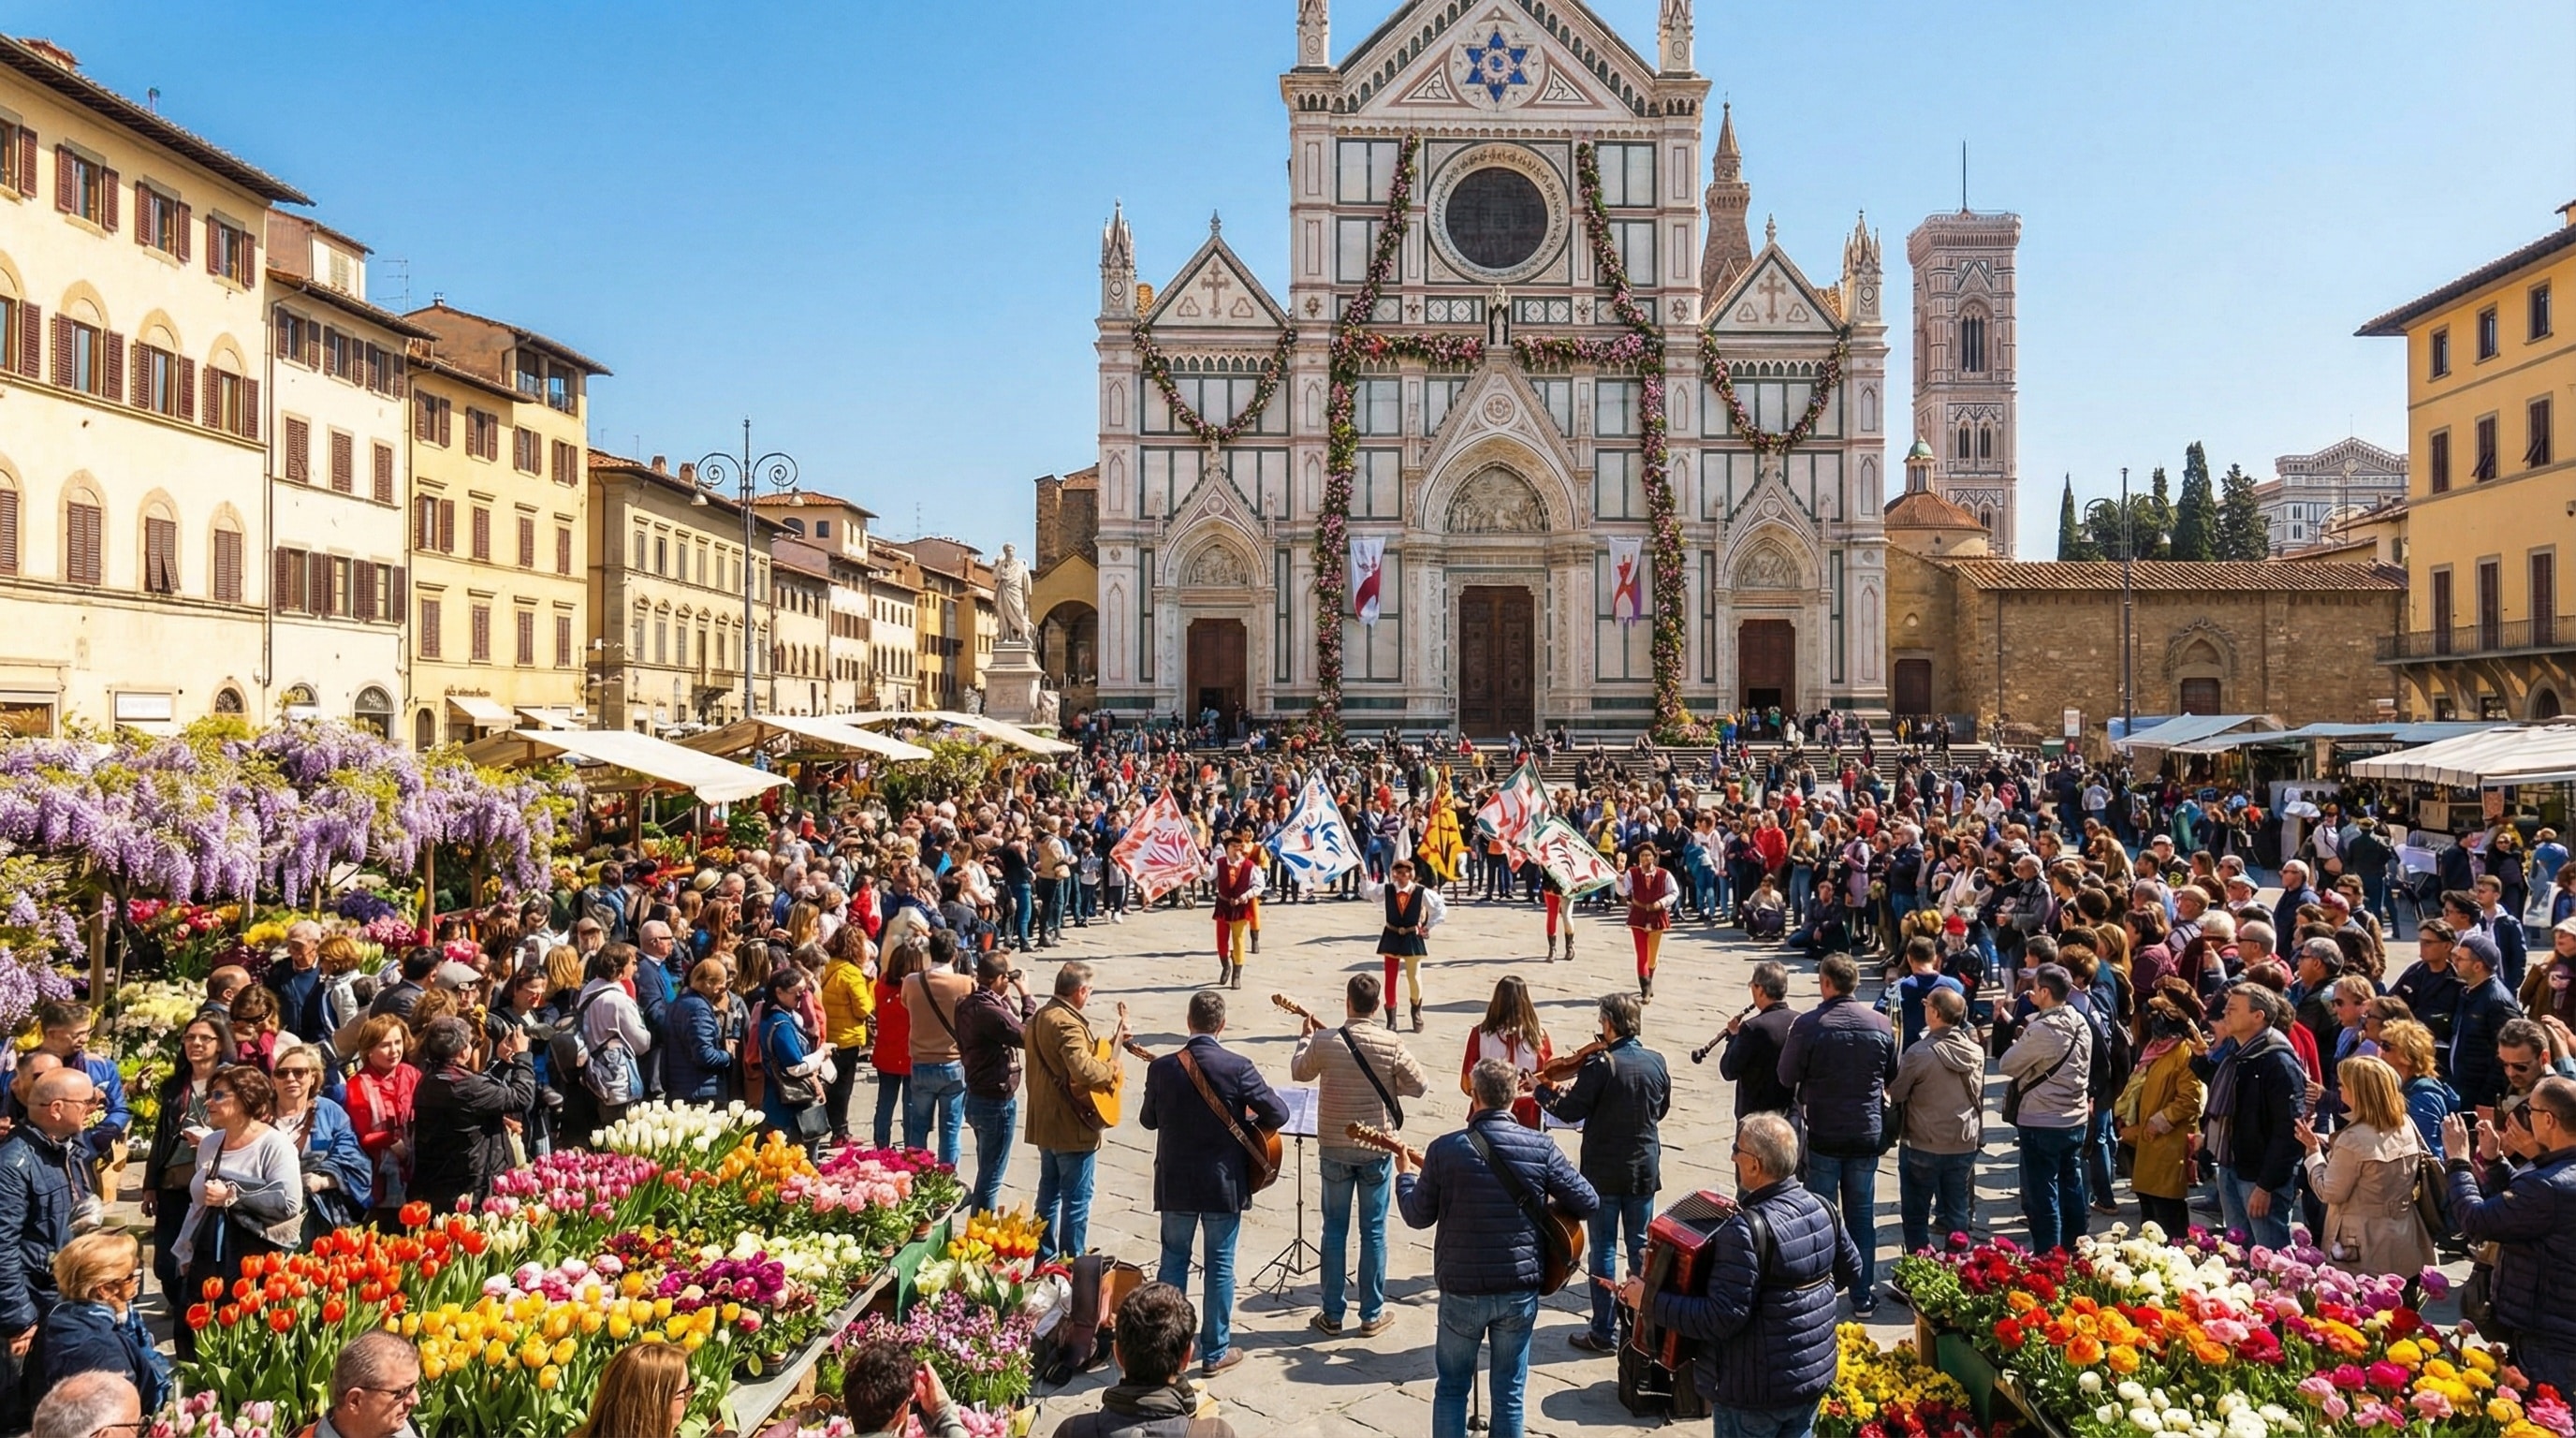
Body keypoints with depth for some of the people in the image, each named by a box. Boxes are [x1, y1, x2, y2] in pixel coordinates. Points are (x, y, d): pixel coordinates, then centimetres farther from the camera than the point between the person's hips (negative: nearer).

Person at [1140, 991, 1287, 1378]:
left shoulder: (1162, 1067, -9)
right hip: (1224, 1184, -2)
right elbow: (1277, 1115, -13)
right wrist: (1248, 1127, 6)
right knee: (1219, 1266, 8)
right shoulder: (1238, 1067, -15)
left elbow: (1148, 1120, 4)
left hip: (1175, 1183, 2)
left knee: (1173, 1261, 15)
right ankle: (1214, 1352, 16)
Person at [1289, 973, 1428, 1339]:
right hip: (1377, 1149, 0)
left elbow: (1299, 1072, 7)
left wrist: (1305, 1038, 25)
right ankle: (1372, 1315, 17)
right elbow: (1420, 1087, -5)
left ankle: (1332, 1315, 17)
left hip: (1334, 1148, 1)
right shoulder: (1391, 1043, -13)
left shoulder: (1324, 1041, -11)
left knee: (1335, 1229, 11)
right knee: (1373, 1231, 9)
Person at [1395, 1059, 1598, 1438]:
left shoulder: (1444, 1149, -12)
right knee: (1509, 1392, 15)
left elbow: (1418, 1217, -2)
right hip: (1520, 1290, 1)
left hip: (1462, 1290, -1)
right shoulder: (1541, 1148, -8)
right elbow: (1589, 1203, -3)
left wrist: (1406, 1175, 18)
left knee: (1451, 1386, 18)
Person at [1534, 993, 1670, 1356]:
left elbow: (1570, 1112, -15)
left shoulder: (1600, 1066, -19)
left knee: (1603, 1248, 5)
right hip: (1645, 1169, 5)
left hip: (1604, 1172, -4)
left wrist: (1543, 1091, 0)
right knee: (1641, 1246, 15)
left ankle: (1604, 1333, 11)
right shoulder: (1656, 1063, -3)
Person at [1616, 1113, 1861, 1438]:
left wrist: (1649, 1301, -22)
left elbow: (1722, 1318, -28)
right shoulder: (1822, 1210, -3)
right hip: (1815, 1376, 7)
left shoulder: (1746, 1231, -27)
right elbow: (1851, 1271, 13)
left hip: (1756, 1393, -7)